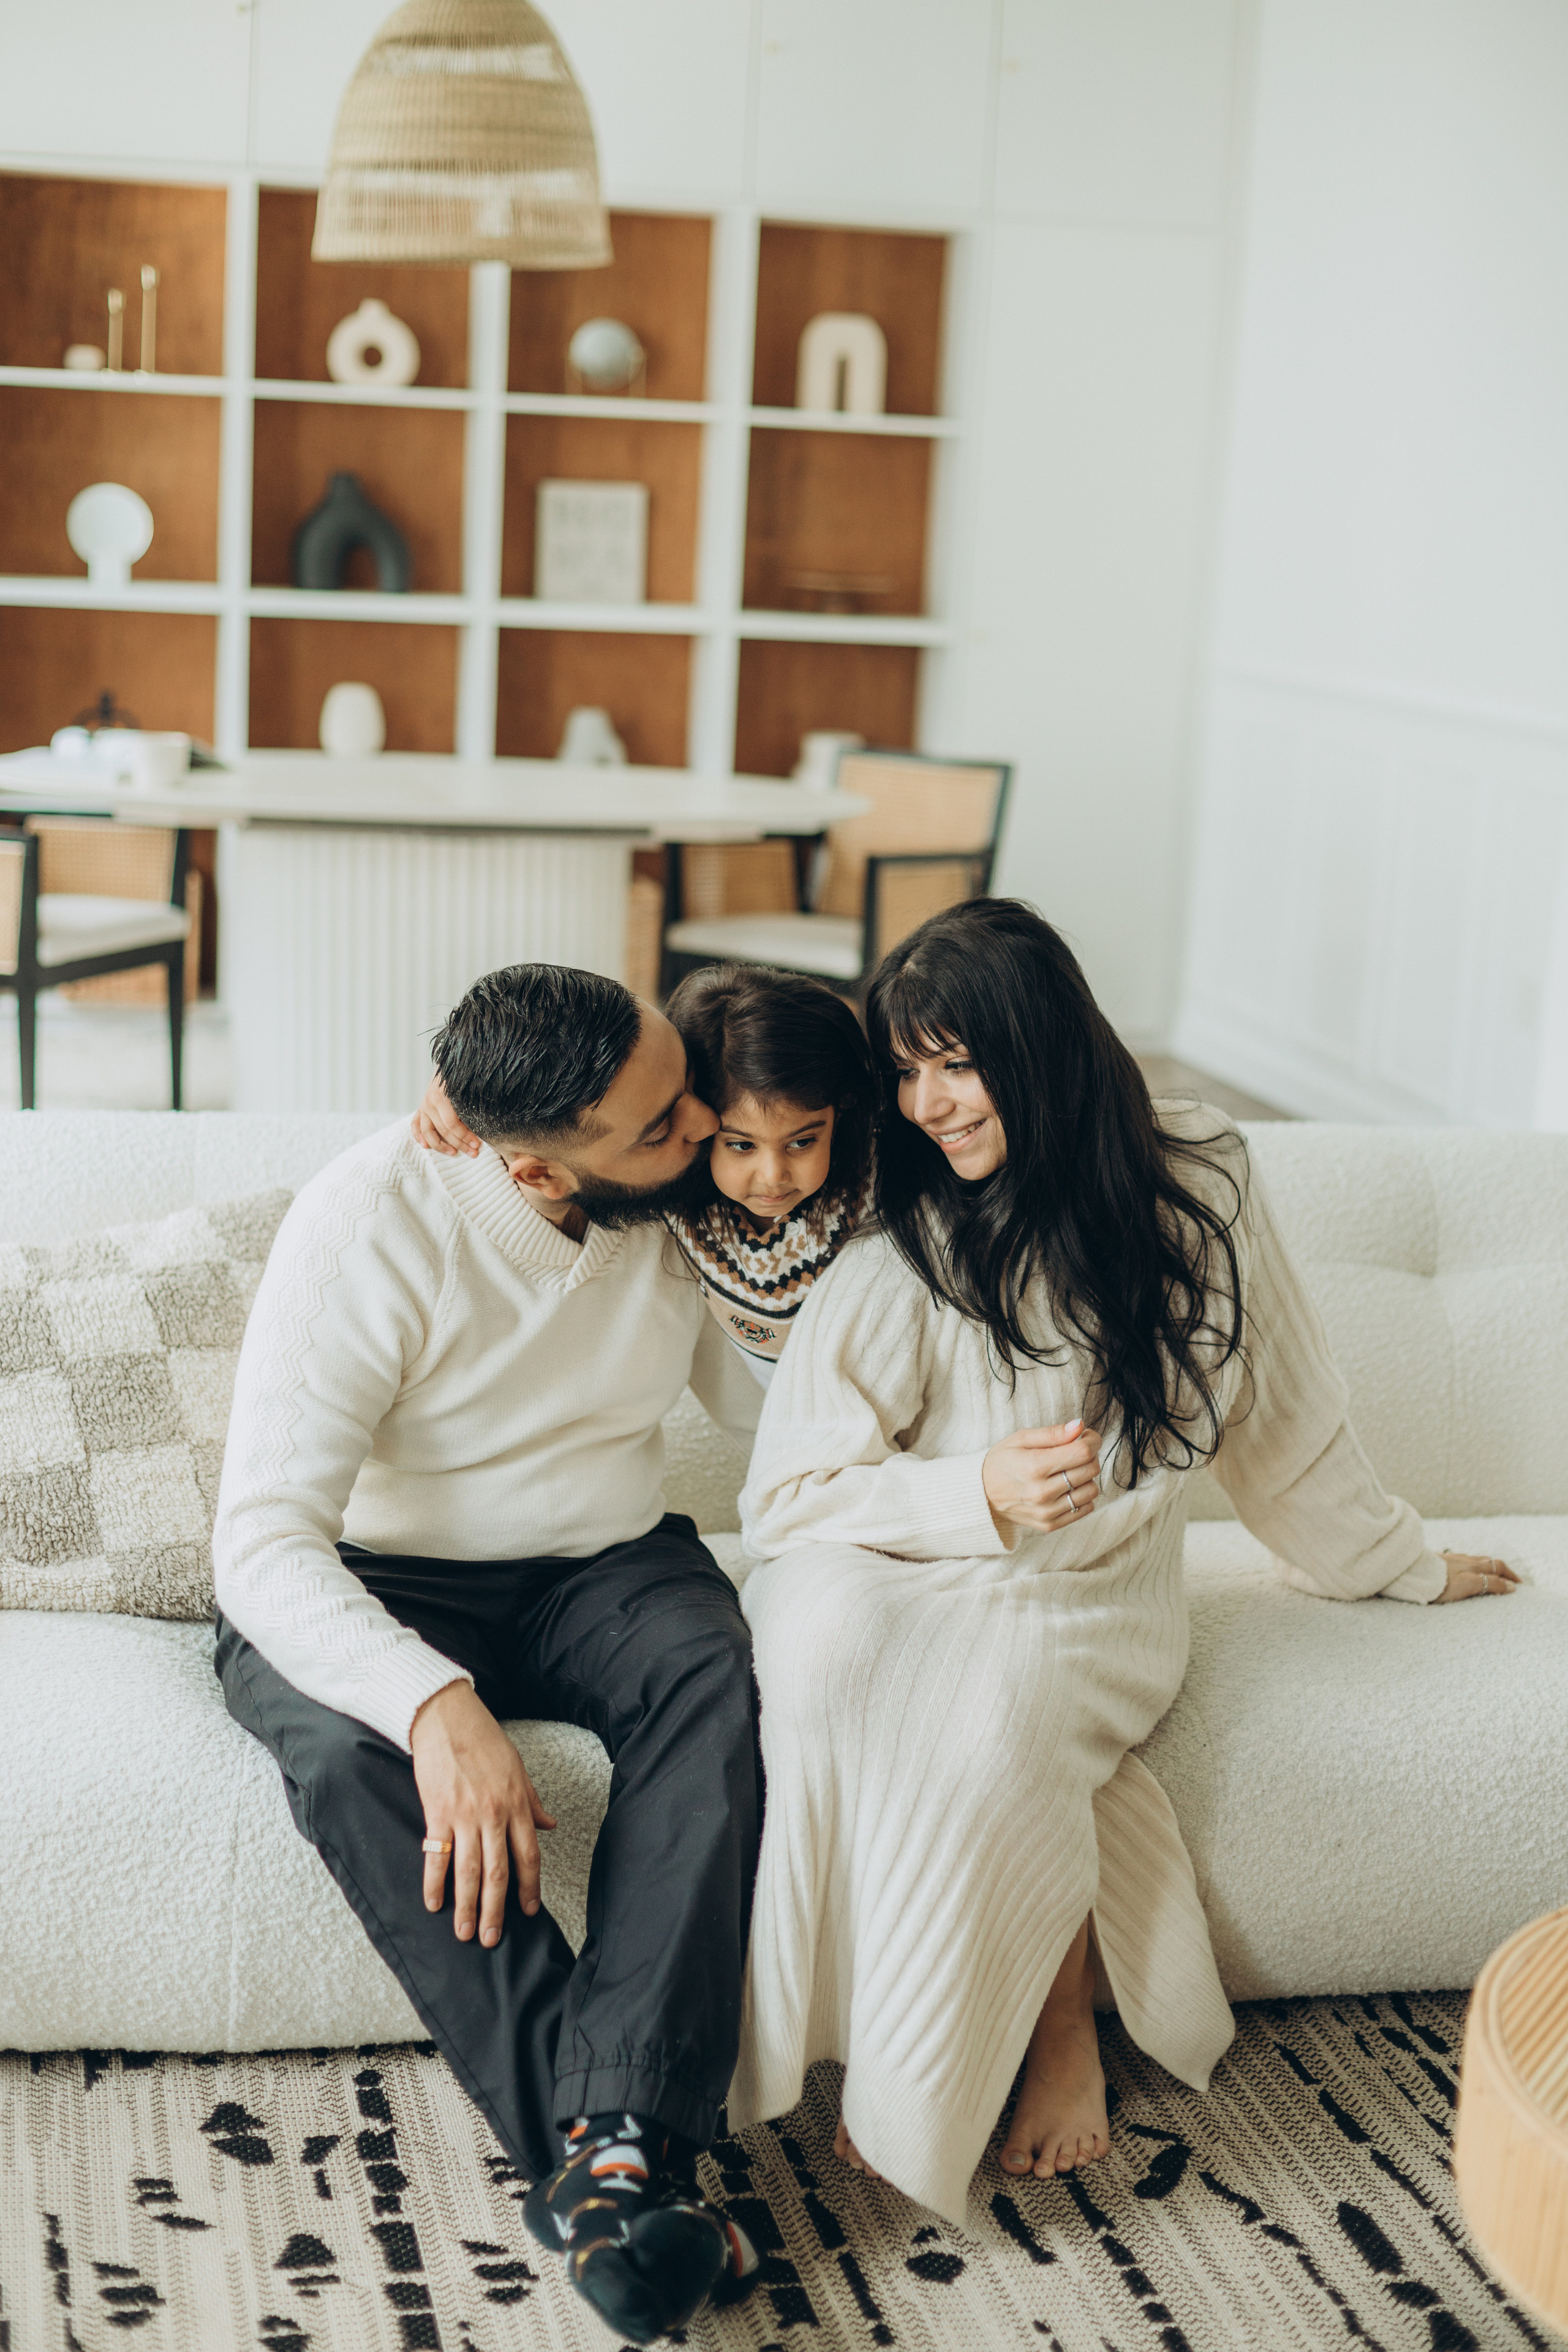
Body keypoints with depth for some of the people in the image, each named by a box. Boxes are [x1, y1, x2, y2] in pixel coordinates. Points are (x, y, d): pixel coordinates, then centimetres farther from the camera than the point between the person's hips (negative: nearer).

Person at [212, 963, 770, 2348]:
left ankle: (612, 2148, -39)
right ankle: (621, 2146, -35)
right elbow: (263, 1542, -29)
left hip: (602, 1570, 3)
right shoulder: (371, 1229, -23)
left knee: (719, 1678, -31)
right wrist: (434, 1702, -44)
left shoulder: (693, 1205, -8)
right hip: (367, 1588, -3)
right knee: (349, 1752, -37)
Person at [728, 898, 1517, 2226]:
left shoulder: (1200, 1191, -2)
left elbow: (1283, 1420, 14)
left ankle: (1063, 2020, -10)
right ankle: (873, 2036, -20)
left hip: (1089, 1597, 0)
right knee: (827, 1647, -36)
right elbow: (789, 1500, -7)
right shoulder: (895, 1252, -8)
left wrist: (1405, 1566, 26)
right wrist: (982, 1496, -22)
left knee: (994, 1714, -35)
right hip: (892, 1577, 0)